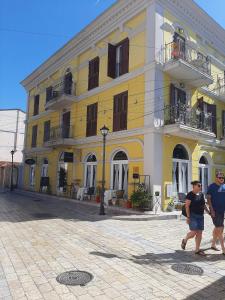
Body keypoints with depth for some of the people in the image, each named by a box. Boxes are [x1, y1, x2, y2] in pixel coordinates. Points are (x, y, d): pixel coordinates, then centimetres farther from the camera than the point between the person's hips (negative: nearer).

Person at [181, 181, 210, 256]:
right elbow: (187, 206, -13)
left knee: (199, 233, 6)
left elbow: (204, 205, 18)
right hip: (193, 215, -7)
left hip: (200, 216, 7)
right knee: (193, 232, -11)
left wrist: (209, 212, 8)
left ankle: (197, 250, 16)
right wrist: (188, 217, -17)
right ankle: (184, 240, 17)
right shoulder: (190, 195, -11)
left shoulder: (201, 194, 10)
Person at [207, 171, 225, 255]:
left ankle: (213, 244, 32)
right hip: (215, 211, -6)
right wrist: (211, 209, -17)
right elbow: (208, 198, -11)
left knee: (217, 228, 17)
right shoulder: (212, 186, -9)